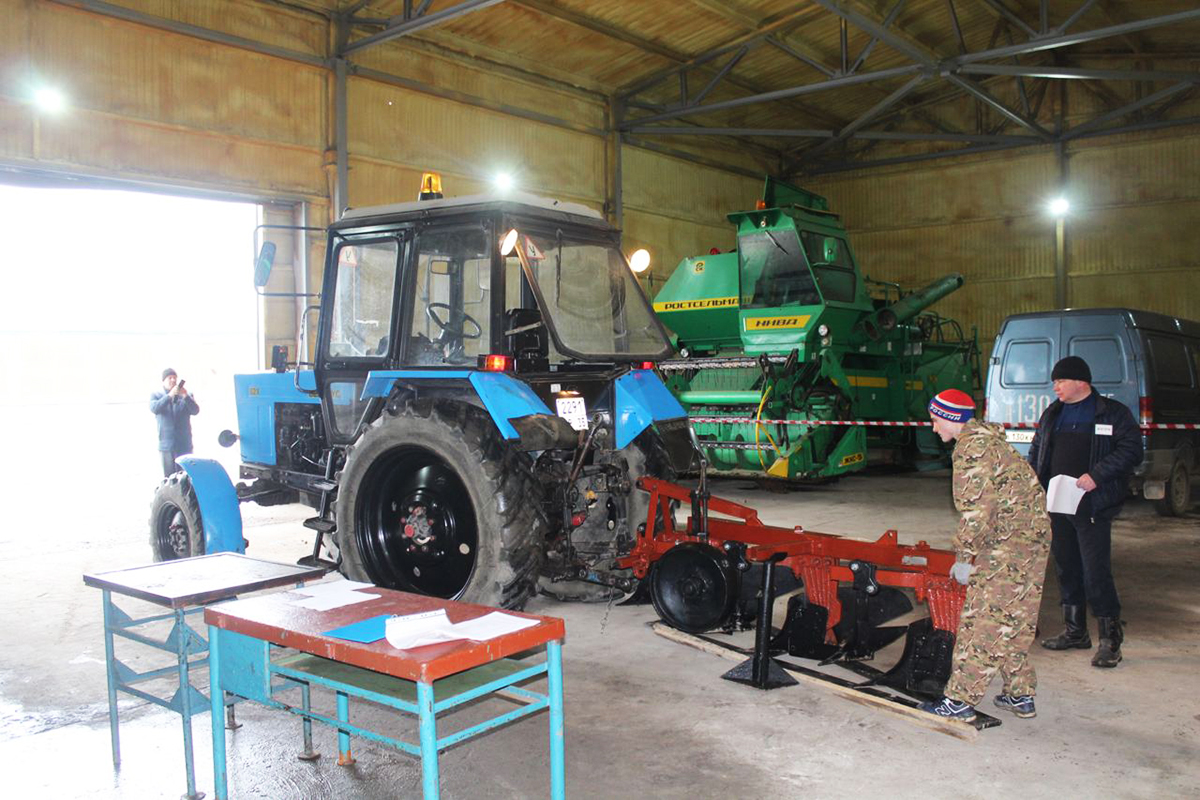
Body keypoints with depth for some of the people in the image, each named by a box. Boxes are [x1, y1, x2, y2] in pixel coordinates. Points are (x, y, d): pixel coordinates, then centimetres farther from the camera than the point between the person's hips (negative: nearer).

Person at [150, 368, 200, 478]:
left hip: (184, 445, 0)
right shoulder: (156, 395, 7)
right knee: (169, 477, 2)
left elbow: (195, 410, -7)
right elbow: (154, 409, -13)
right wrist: (169, 395, -26)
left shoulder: (186, 395, 8)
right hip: (166, 445, 0)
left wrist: (185, 396, -23)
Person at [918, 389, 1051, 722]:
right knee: (1015, 621, 17)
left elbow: (977, 510, -21)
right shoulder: (986, 438, 17)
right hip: (1032, 539, 10)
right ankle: (1020, 695, 26)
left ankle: (961, 700, -2)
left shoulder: (973, 448, -15)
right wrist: (969, 554, 22)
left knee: (983, 622, -6)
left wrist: (964, 557, -15)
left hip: (1010, 545, -10)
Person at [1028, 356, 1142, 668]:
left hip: (1093, 507, -6)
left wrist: (1096, 475, -20)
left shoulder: (1113, 413, -2)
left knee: (1096, 572, -8)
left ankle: (1110, 639, 3)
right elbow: (1036, 452, 21)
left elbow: (1131, 451, -9)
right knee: (1066, 569, 12)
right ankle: (1075, 632, 24)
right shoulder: (1052, 414, 16)